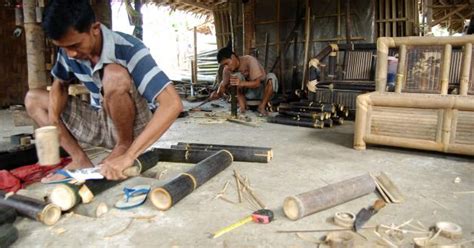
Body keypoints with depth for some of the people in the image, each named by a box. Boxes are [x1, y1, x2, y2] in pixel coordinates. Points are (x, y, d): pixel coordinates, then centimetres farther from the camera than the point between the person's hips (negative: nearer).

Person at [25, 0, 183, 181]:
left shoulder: (129, 50, -27)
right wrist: (53, 121, -11)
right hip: (100, 122, 7)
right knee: (32, 99, 3)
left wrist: (128, 155, -41)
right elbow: (60, 85, 11)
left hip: (133, 126, -6)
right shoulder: (68, 50, -8)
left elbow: (173, 104, -37)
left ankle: (125, 146, -12)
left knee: (115, 74, -32)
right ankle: (81, 161, -11)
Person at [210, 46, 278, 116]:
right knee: (237, 76, -24)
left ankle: (262, 106, -22)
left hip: (262, 90, -2)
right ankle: (242, 105, -23)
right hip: (248, 92, 3)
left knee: (271, 77, -34)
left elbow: (257, 83, -29)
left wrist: (241, 83, -47)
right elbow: (224, 84, 1)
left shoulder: (250, 60, -25)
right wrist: (218, 93, -22)